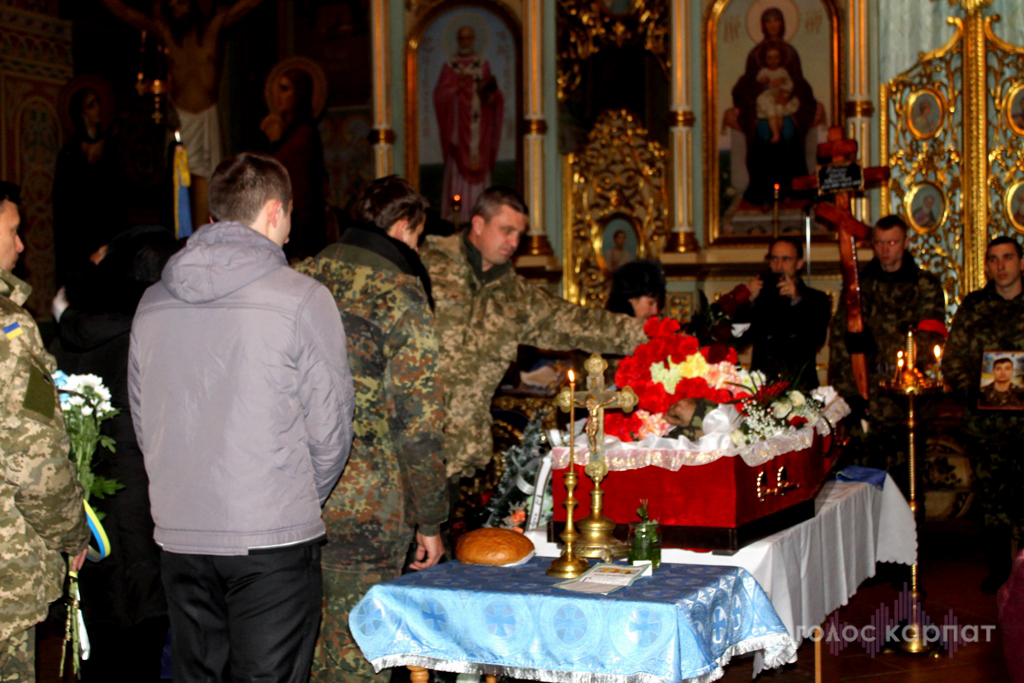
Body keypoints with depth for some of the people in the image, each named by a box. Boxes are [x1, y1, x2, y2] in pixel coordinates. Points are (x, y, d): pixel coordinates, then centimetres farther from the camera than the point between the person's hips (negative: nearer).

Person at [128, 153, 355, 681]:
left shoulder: (153, 302, 7)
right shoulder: (301, 298, -8)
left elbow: (142, 422, 13)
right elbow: (329, 429, -5)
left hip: (179, 534, 5)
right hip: (273, 539, -5)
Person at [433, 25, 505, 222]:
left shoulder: (483, 65, 12)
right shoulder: (450, 66, 4)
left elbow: (494, 97, 12)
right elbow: (440, 95, -4)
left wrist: (490, 91, -10)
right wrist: (458, 87, -18)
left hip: (479, 123, 3)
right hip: (458, 123, -3)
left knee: (479, 164, 0)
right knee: (458, 165, -7)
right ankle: (455, 214, -7)